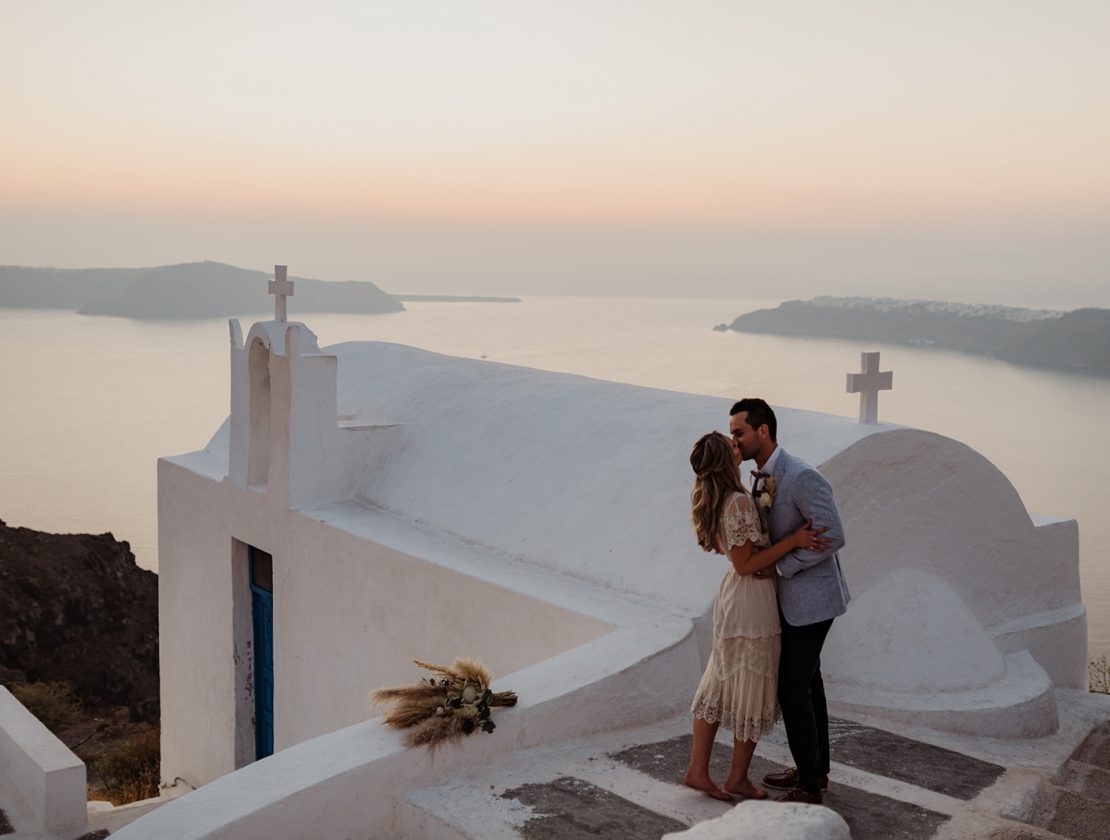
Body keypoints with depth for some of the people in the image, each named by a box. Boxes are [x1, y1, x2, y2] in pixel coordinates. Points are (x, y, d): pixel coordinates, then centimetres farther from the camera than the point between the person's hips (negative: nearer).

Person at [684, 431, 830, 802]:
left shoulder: (713, 500, 5)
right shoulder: (740, 502, -24)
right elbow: (745, 564, -21)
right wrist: (793, 541, -23)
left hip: (732, 594, 9)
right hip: (753, 600, -9)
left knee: (720, 684, 14)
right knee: (753, 691, 6)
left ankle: (697, 769, 19)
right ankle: (738, 778, 18)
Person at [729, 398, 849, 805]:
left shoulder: (802, 476, -25)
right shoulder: (761, 476, 5)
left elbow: (833, 538, -27)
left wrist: (781, 567, -21)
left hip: (810, 596, -10)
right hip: (791, 594, 10)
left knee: (792, 689, -5)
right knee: (807, 681, 18)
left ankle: (808, 786, 6)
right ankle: (816, 768, 32)